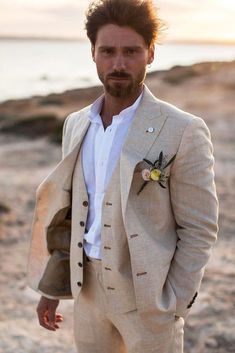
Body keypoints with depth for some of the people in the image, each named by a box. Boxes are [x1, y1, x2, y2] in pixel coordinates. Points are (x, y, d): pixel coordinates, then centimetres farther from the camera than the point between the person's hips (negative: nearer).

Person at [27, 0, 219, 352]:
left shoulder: (184, 132, -15)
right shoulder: (77, 124, 3)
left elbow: (199, 229, -12)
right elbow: (67, 211, 11)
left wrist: (171, 308, -12)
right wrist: (52, 286, 10)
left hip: (148, 293, -5)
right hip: (89, 286, 5)